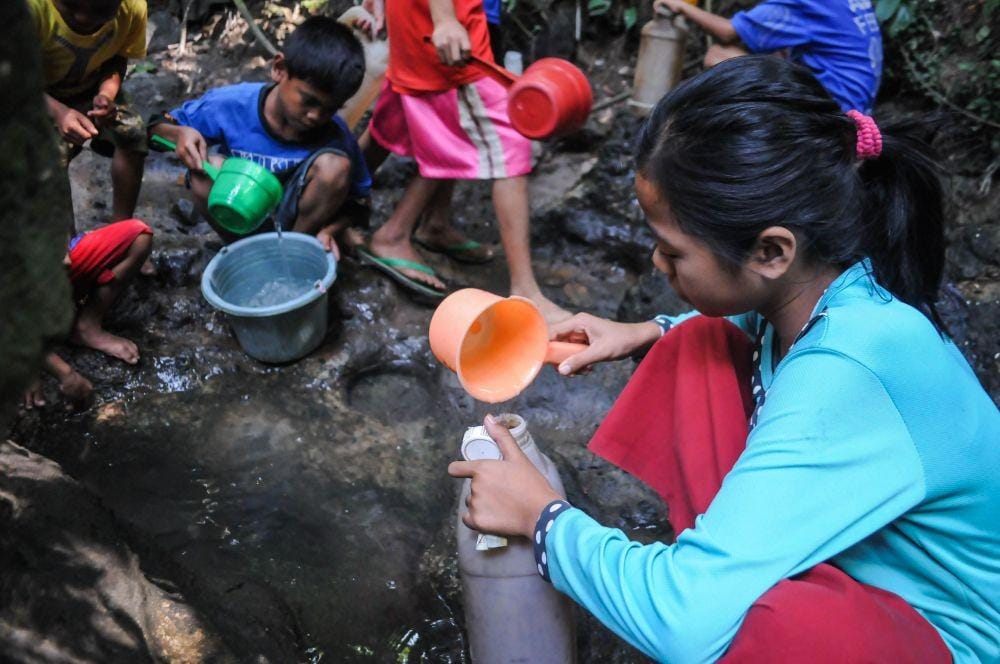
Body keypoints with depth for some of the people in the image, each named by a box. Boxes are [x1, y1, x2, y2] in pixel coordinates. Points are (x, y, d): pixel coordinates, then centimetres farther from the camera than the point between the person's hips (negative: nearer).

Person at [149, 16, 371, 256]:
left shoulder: (335, 136, -21)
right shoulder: (231, 105, -20)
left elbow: (358, 203, -10)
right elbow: (156, 127, -6)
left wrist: (328, 231, -30)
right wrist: (181, 134, -30)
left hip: (293, 221, 0)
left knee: (334, 166, -27)